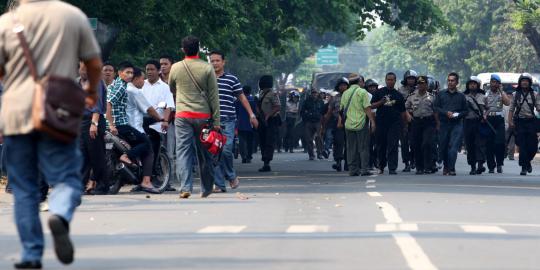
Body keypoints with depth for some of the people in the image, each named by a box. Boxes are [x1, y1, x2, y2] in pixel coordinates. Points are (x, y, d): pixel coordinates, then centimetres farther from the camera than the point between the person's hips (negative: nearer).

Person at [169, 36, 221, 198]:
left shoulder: (176, 68, 1)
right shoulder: (207, 69, -4)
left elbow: (171, 89, 19)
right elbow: (214, 96, -2)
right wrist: (216, 121, 2)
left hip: (182, 115, 0)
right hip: (203, 116, 0)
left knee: (183, 151, -1)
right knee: (204, 153, 10)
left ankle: (185, 187, -14)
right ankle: (206, 189, 18)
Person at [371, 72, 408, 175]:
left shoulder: (398, 95, 10)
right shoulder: (379, 92, 8)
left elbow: (403, 111, 12)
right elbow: (372, 105, 6)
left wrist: (404, 124, 9)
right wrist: (381, 102, -11)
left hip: (394, 123, -1)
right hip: (381, 123, 1)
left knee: (393, 146, -8)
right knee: (381, 146, 8)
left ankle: (392, 168, -10)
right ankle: (381, 167, 24)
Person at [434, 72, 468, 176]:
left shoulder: (461, 96, 9)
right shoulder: (441, 94, 10)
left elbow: (465, 110, 10)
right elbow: (436, 107, 5)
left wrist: (458, 115, -9)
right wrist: (446, 113, -10)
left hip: (457, 124, -2)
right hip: (444, 124, 2)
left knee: (453, 146, -14)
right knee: (443, 147, 6)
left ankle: (451, 169, -14)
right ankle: (446, 166, 27)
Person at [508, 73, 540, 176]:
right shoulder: (516, 95, 7)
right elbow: (511, 109, 5)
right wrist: (510, 121, -5)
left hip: (531, 121, 1)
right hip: (520, 121, -1)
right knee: (522, 146, -6)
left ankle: (527, 161, 26)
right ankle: (524, 167, -2)